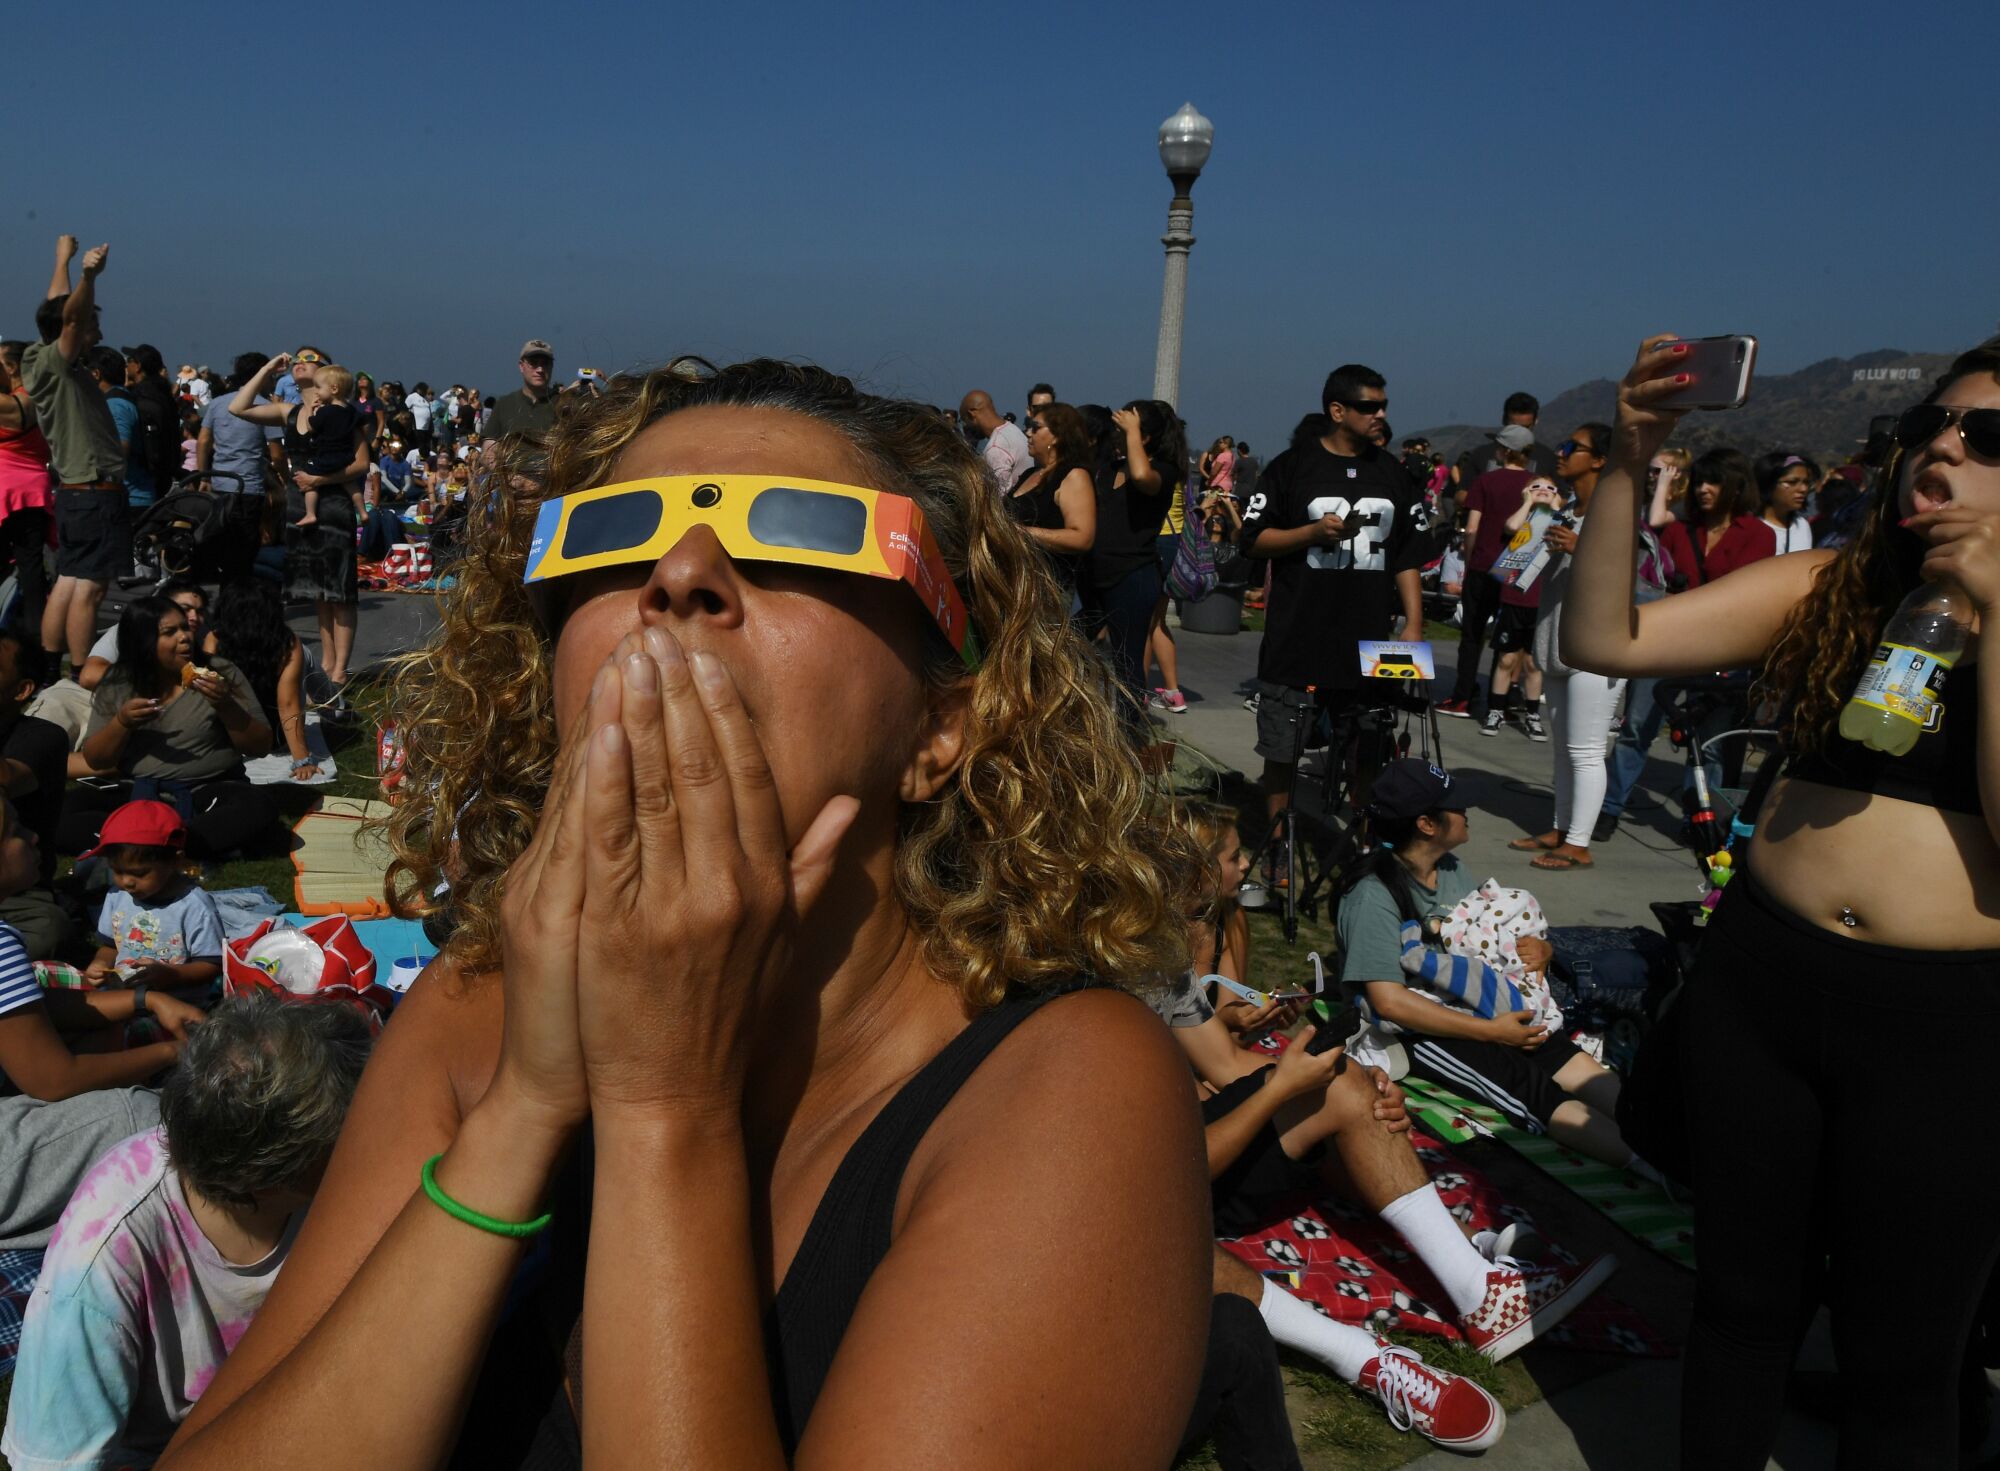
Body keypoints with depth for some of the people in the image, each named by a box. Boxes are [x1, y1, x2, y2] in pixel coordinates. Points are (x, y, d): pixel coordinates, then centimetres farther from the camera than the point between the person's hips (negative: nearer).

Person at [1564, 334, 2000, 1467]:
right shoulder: (1826, 589, 2)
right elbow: (1602, 639, -7)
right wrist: (1630, 464, -18)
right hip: (1763, 977, 2)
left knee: (1903, 1350, 14)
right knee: (1744, 1297, 17)